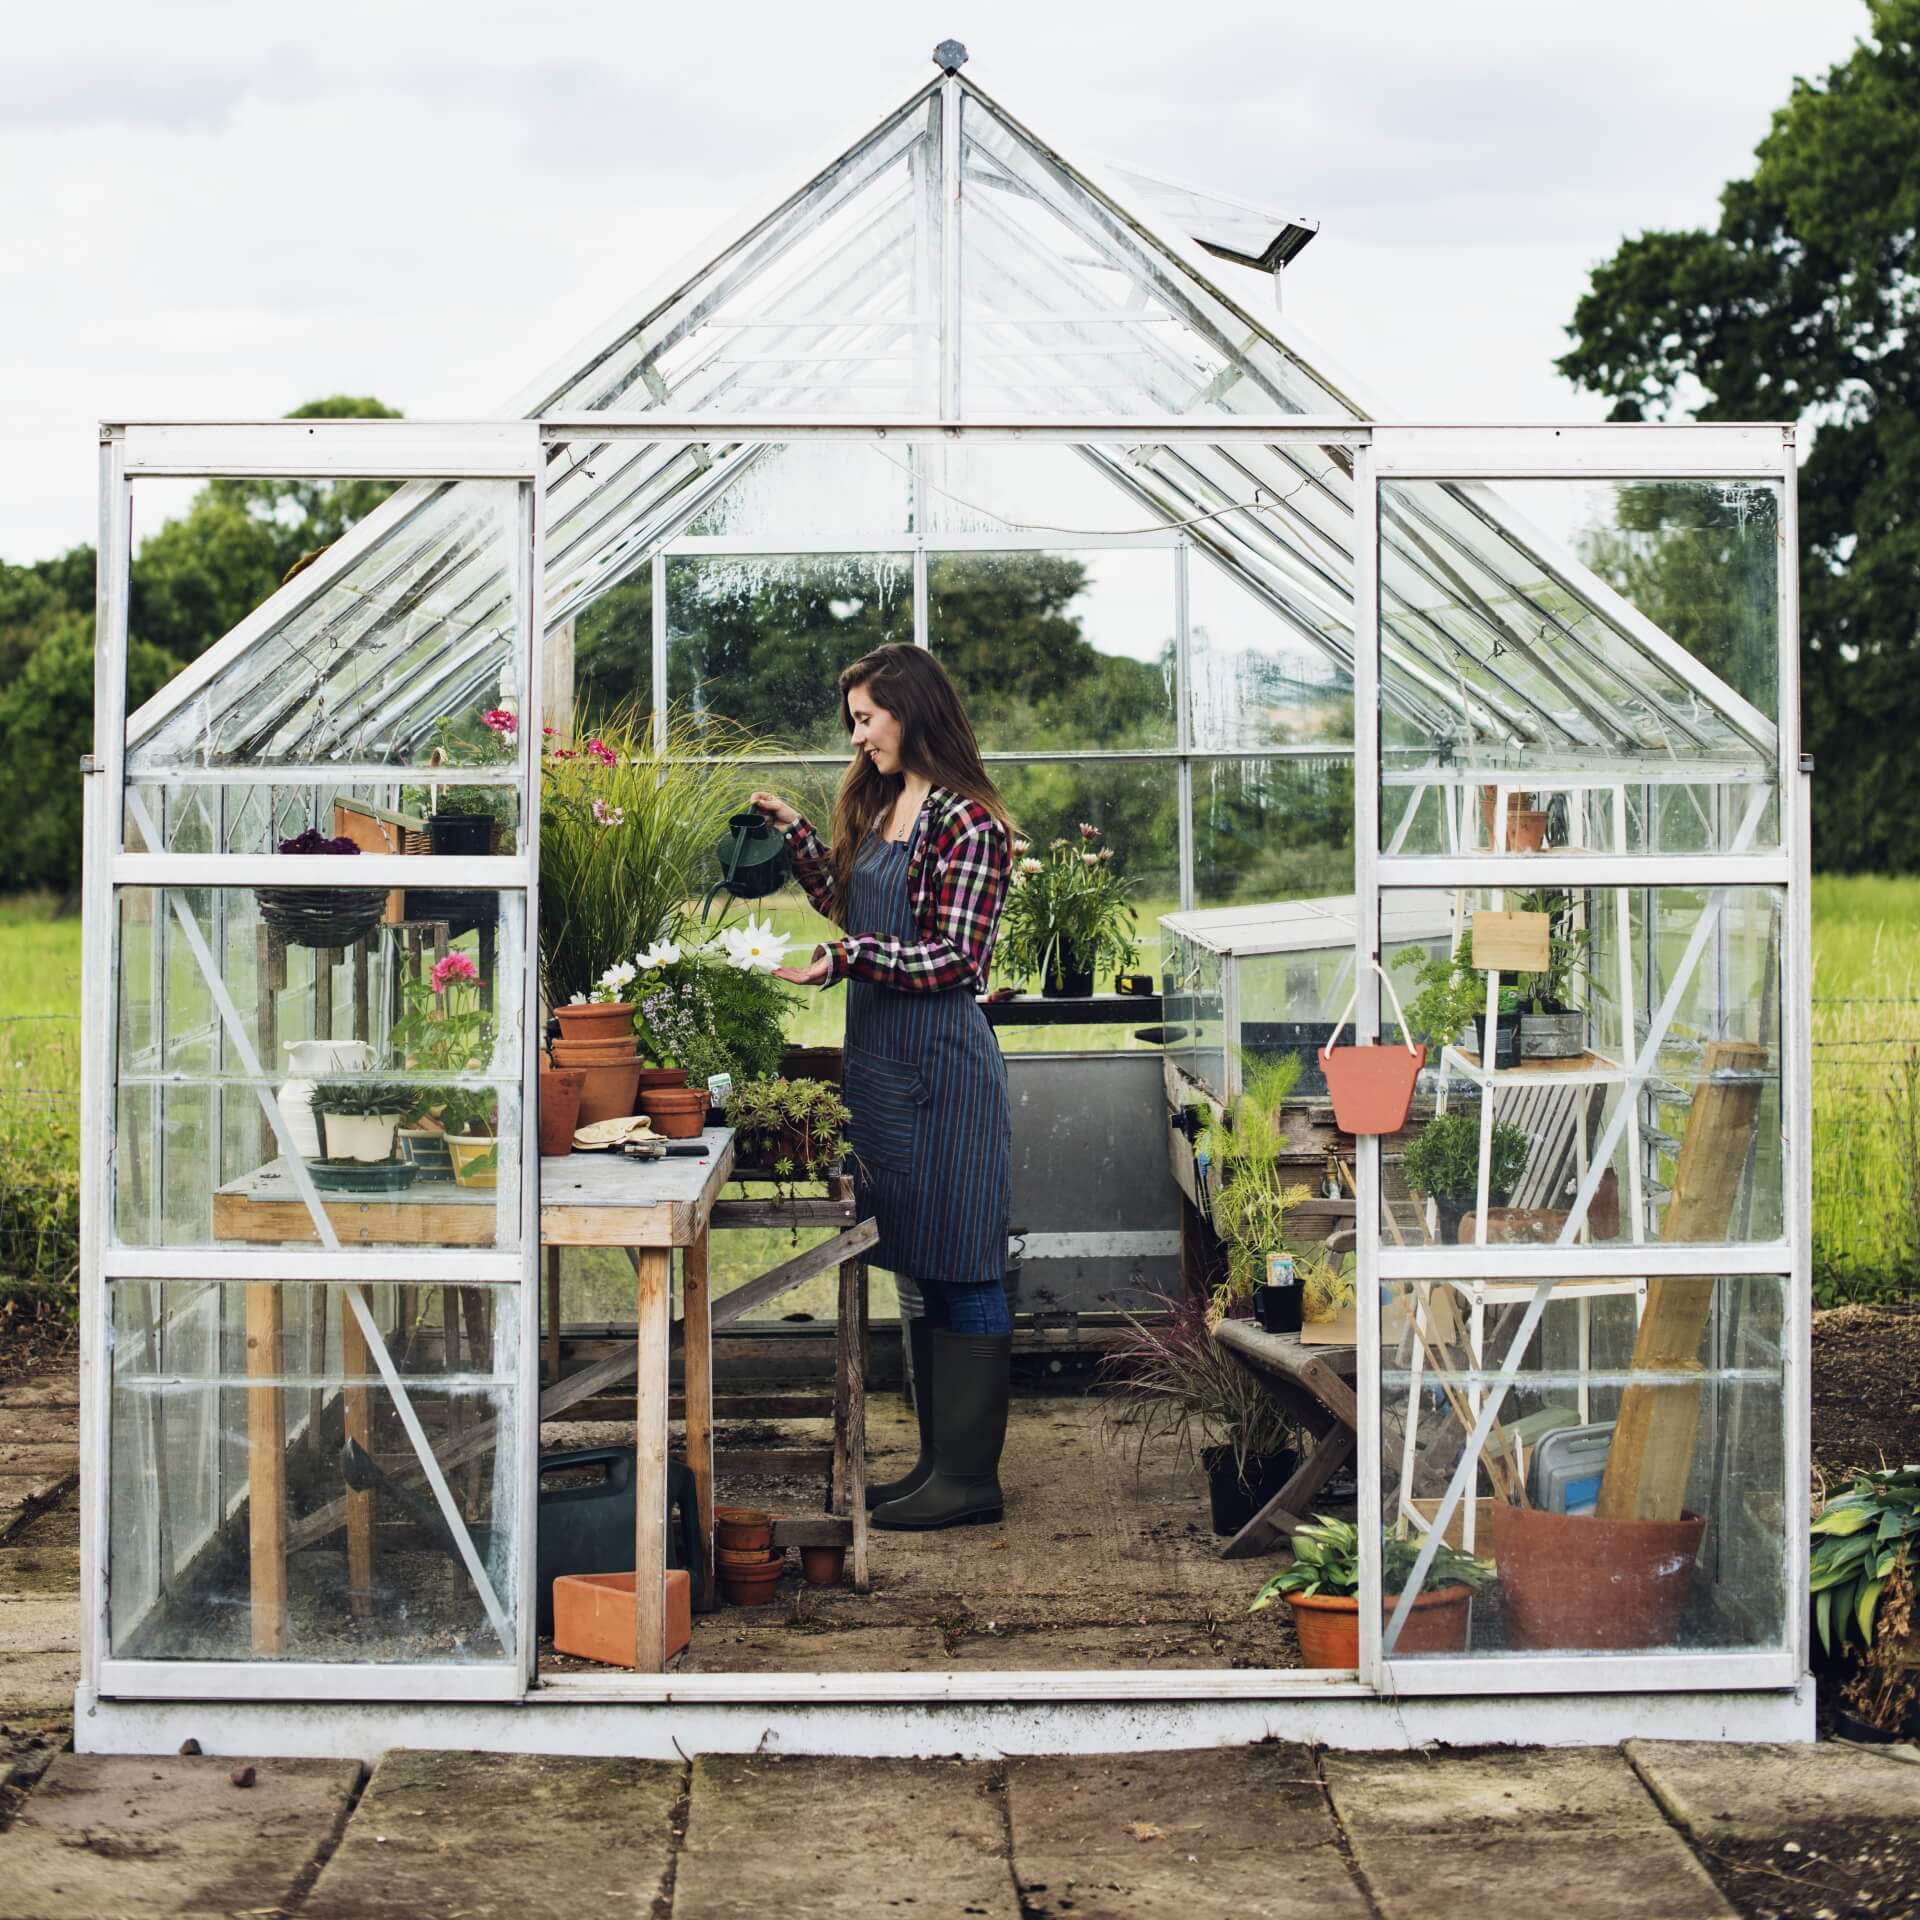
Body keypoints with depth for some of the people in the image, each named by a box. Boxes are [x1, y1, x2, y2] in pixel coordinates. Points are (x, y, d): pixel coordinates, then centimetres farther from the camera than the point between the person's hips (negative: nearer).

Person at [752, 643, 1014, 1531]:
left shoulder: (967, 823, -12)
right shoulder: (881, 807, 14)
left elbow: (954, 958, -16)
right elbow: (848, 905, 23)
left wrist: (846, 957, -24)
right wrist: (793, 832, 16)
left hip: (943, 1062, -9)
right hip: (880, 1056, 9)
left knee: (960, 1270, -3)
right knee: (915, 1267, 12)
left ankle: (970, 1477, 2)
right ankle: (938, 1458, 20)